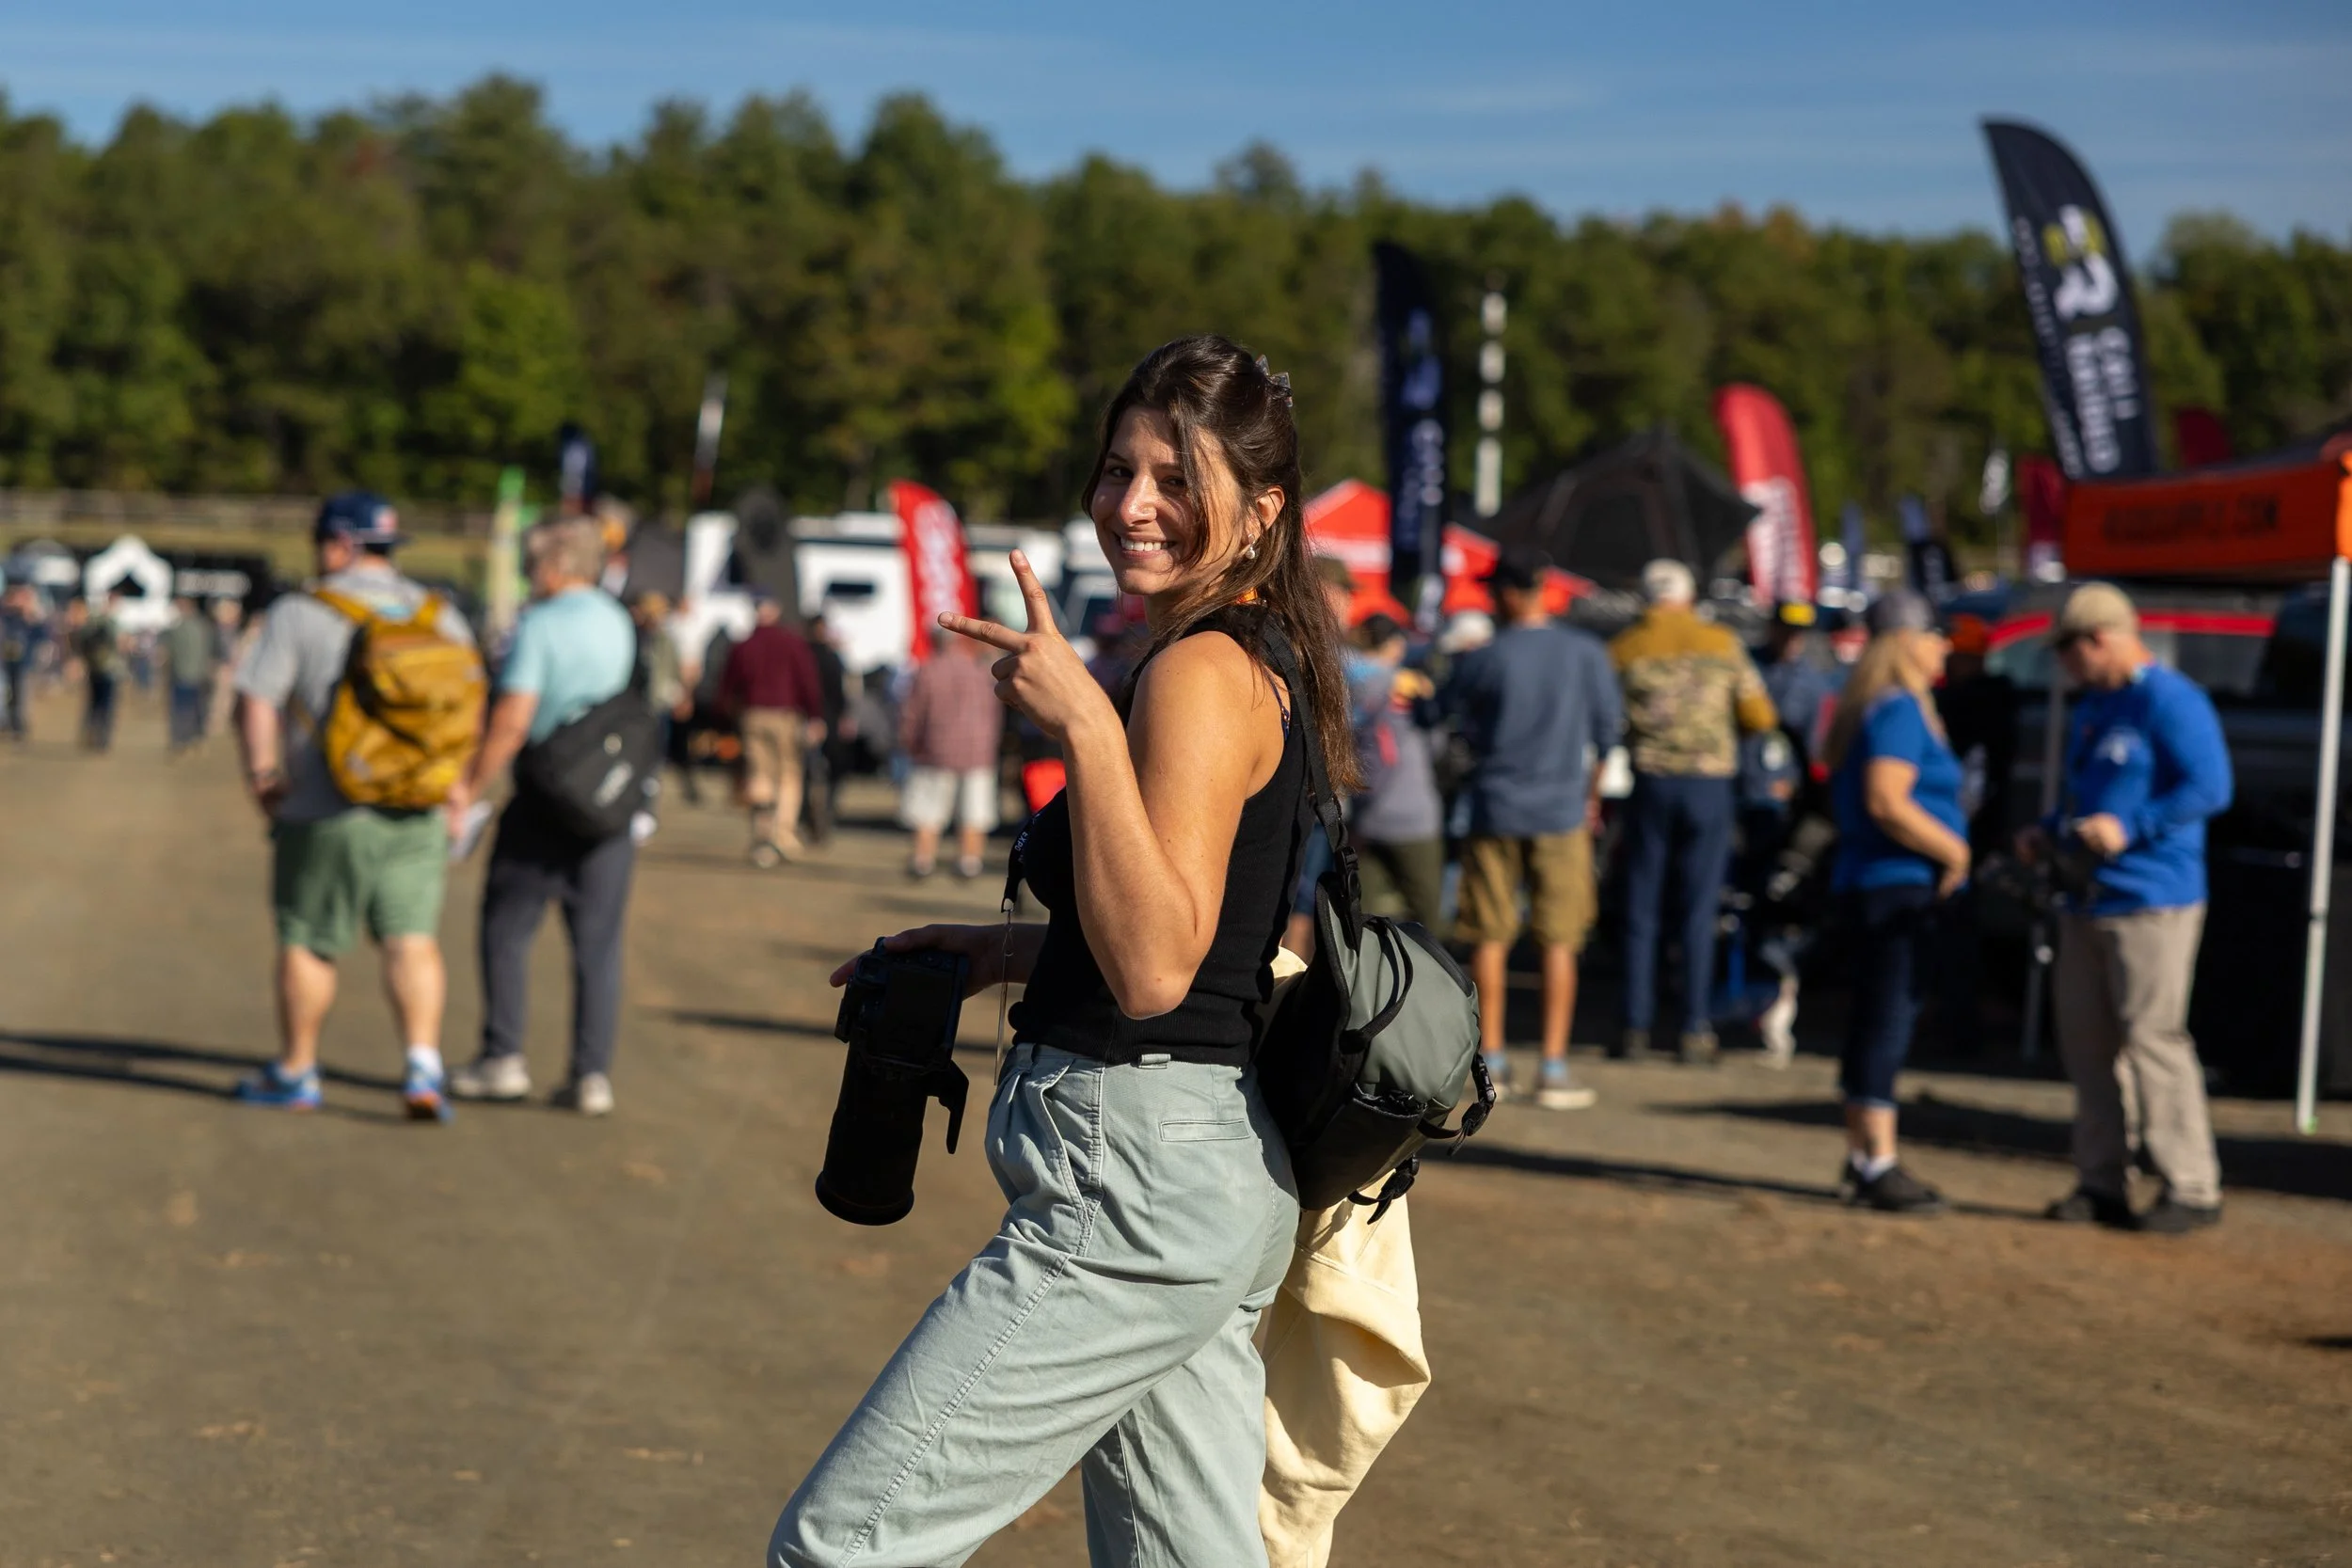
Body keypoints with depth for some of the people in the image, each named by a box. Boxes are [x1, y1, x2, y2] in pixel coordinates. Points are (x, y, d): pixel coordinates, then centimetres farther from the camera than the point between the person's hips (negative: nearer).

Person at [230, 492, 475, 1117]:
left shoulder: (298, 614, -6)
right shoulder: (440, 616, 7)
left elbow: (256, 702, -11)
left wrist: (262, 773, 0)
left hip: (328, 813, -3)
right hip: (418, 813, 3)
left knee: (307, 943, 8)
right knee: (413, 941, 3)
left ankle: (295, 1073, 19)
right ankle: (423, 1065, -12)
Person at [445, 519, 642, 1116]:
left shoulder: (539, 625, -10)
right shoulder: (620, 624, 10)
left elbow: (513, 719, -16)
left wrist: (469, 786, -9)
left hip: (545, 798, -5)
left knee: (507, 927, 8)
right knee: (598, 939, 5)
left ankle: (503, 1056, 6)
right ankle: (593, 1072, 3)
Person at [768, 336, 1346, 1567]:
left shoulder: (1200, 671, -14)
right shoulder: (1254, 668, 16)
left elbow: (1154, 969, -24)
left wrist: (1086, 728, -27)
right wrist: (1006, 951, 22)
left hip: (1137, 1179, -11)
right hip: (1215, 1184, 11)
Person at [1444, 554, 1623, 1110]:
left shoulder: (1480, 661, -7)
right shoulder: (1587, 653, -3)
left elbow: (1454, 723, 4)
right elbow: (1608, 731, 4)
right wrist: (1592, 796, 20)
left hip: (1494, 810, 0)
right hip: (1561, 812, 0)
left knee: (1490, 937, 8)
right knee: (1559, 941, 3)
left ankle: (1490, 1060, 12)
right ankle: (1553, 1068, 1)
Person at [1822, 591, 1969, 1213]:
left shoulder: (1875, 707, 18)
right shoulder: (1899, 710, -15)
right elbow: (1887, 803, -25)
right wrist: (1955, 850, -17)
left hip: (1875, 883, 11)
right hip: (1898, 883, -11)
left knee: (1875, 1022, 14)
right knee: (1888, 1021, -10)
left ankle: (1861, 1159, 19)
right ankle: (1879, 1163, -10)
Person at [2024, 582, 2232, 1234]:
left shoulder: (2170, 701, -11)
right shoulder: (2093, 707, 19)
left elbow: (2210, 787, -18)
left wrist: (2129, 828, -22)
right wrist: (2051, 832, 12)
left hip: (2151, 903, -9)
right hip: (2088, 904, 9)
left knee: (2153, 1039, -10)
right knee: (2087, 1041, 8)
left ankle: (2192, 1188, -5)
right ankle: (2101, 1185, 14)